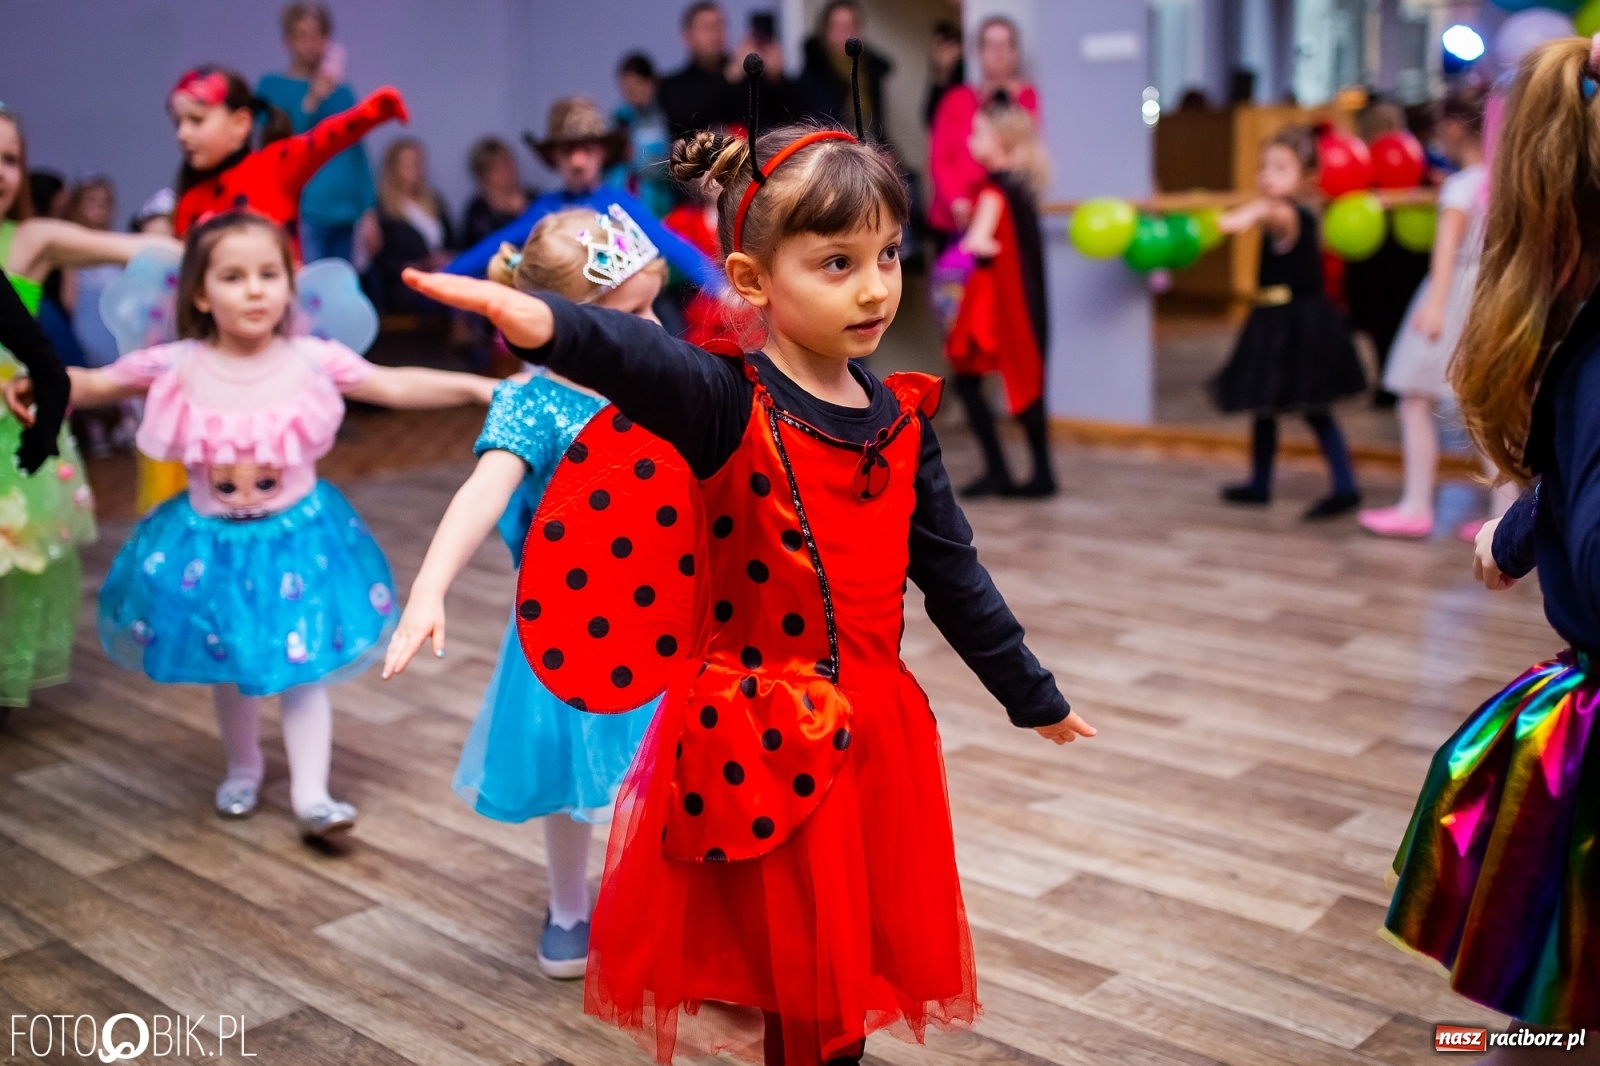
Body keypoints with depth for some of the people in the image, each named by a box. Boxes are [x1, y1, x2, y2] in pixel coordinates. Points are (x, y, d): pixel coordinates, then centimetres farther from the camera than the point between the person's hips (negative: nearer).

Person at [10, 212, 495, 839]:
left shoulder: (312, 359, -13)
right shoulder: (177, 366, -10)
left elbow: (395, 387, -11)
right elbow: (96, 385, 3)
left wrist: (479, 387, -19)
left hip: (297, 533, -2)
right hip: (209, 540, 2)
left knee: (302, 666, 1)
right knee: (227, 664, 18)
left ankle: (310, 794, 7)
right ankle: (242, 769, 40)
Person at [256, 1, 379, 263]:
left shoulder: (342, 91, 11)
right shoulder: (272, 86, 3)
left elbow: (357, 153, 13)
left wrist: (368, 212, 6)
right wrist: (312, 99, -15)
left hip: (344, 213, 4)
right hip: (301, 213, -4)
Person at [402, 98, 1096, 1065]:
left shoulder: (901, 422, 3)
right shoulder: (729, 404, -13)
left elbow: (953, 575, 12)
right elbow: (642, 357, -36)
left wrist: (1034, 695, 20)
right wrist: (540, 321, -58)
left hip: (872, 734, 5)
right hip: (755, 744, -5)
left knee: (855, 954, 17)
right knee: (784, 968, 6)